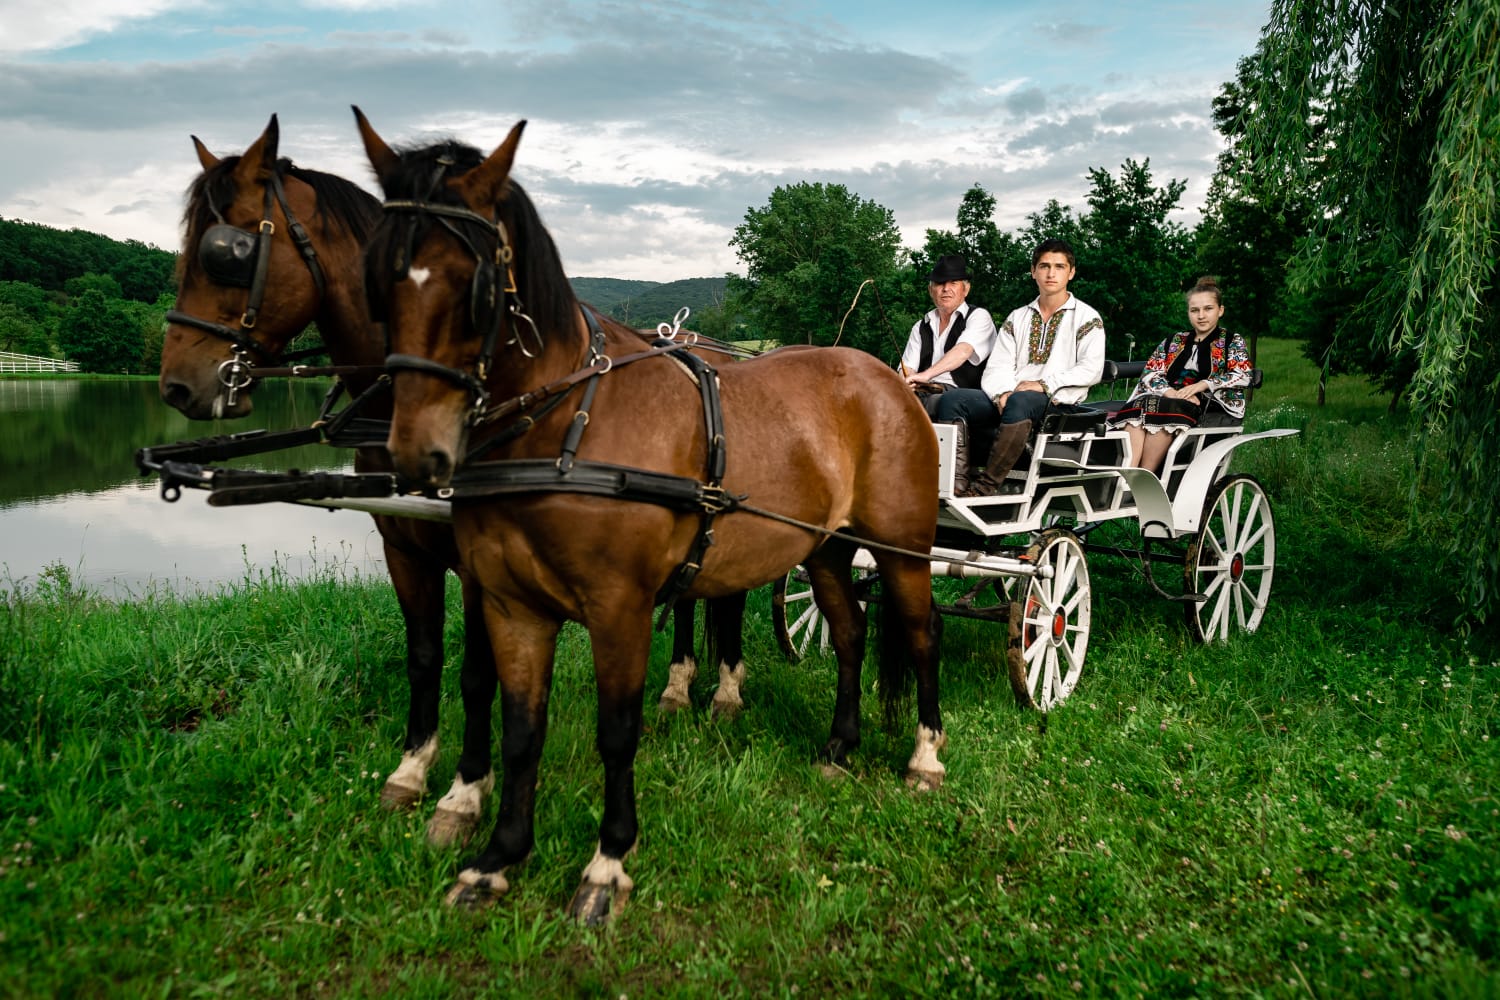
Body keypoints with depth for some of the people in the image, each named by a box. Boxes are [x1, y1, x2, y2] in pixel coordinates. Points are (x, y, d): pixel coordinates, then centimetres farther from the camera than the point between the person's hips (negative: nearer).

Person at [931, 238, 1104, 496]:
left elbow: (1091, 369, -5)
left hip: (1057, 405, -5)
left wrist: (1045, 384, -17)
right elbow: (997, 367, 11)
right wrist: (1002, 393, -12)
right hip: (1008, 400, 5)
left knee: (1019, 402, -39)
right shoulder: (1017, 318, 23)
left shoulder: (1086, 318, 10)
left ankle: (985, 486, -39)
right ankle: (958, 480, -30)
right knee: (952, 400, -19)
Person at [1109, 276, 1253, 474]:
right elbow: (1149, 373, 12)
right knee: (1140, 406, -32)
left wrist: (1201, 385, -14)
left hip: (1210, 409, -3)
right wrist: (1172, 393, -9)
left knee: (1162, 410, -36)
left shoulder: (1232, 342, 17)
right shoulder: (1173, 342, 26)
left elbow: (1243, 376, -1)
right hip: (1171, 399, 3)